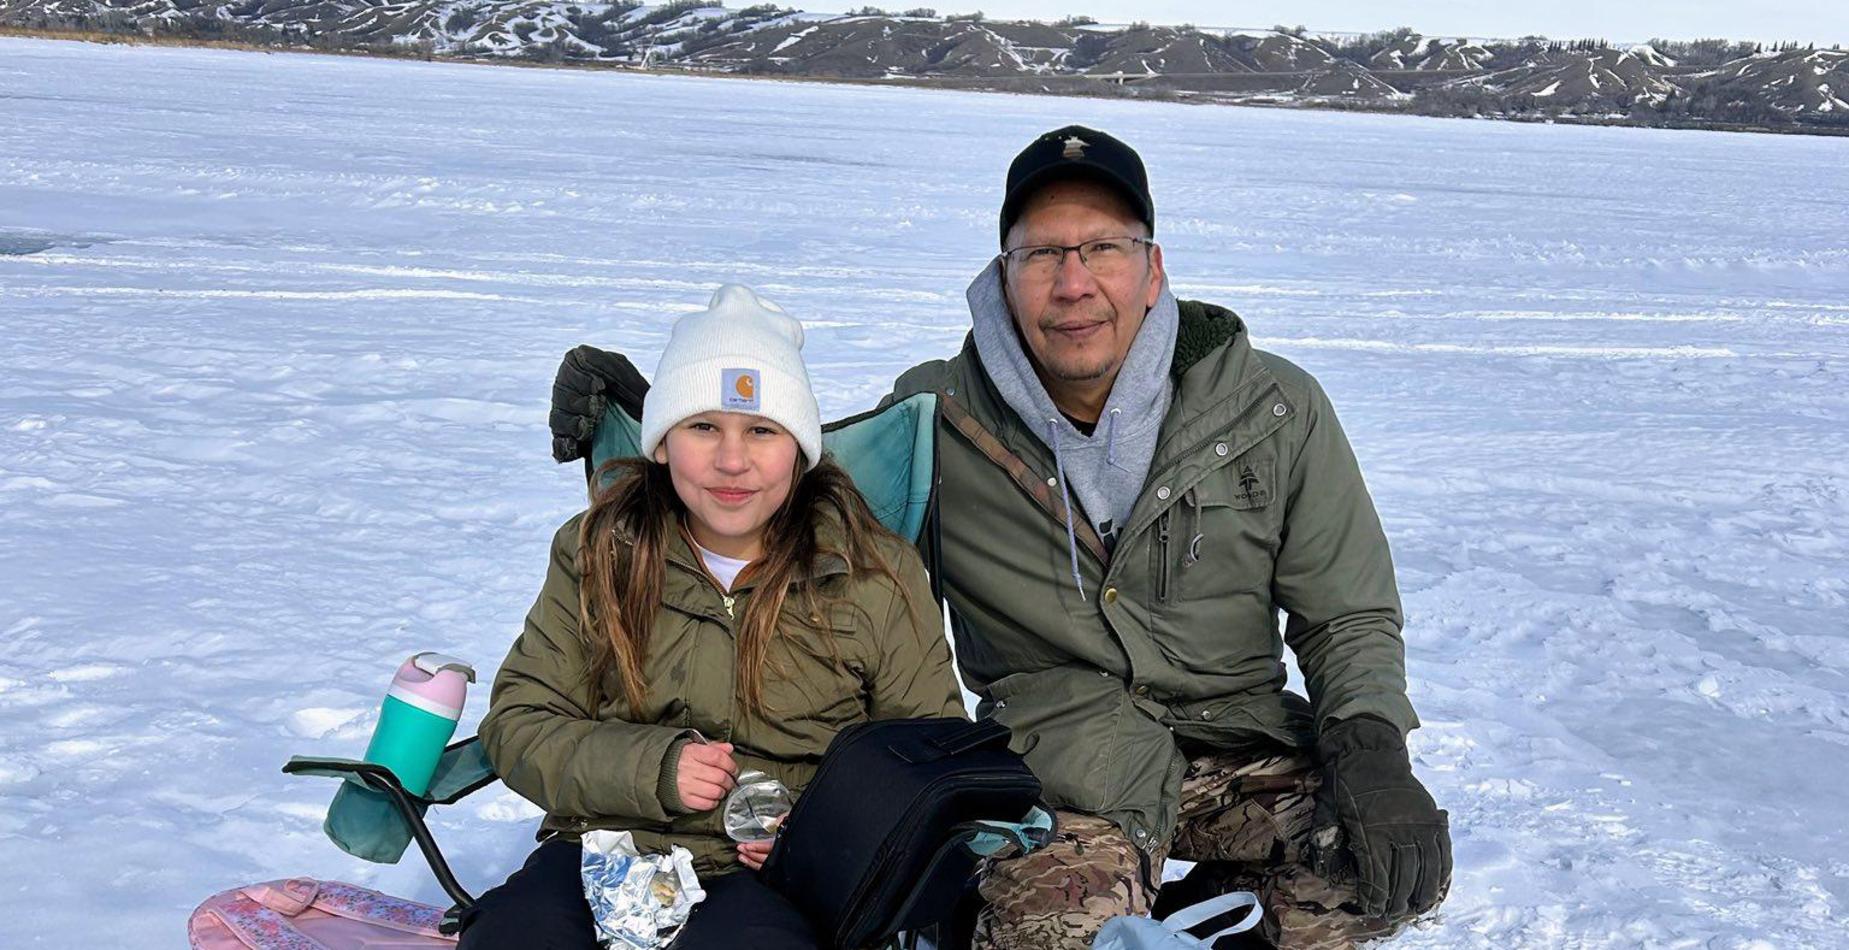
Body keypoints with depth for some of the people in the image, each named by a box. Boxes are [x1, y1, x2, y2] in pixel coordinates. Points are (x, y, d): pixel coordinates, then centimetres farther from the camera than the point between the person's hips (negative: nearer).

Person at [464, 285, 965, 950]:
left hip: (781, 875, -1)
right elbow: (519, 723, 8)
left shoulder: (874, 572, 3)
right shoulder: (599, 554, 8)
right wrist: (653, 769, -10)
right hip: (608, 847, 2)